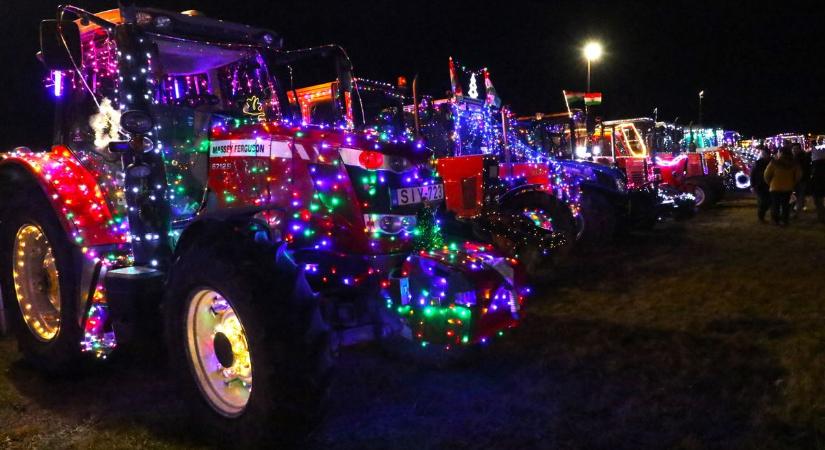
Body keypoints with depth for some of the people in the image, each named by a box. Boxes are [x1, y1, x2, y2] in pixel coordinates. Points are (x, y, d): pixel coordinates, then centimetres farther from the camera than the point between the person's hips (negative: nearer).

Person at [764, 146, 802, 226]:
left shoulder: (774, 163, -12)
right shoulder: (793, 164, 0)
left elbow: (767, 174, -9)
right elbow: (798, 175, 3)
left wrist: (769, 183, 7)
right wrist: (792, 183, 15)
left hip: (775, 187, -3)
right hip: (788, 188, 3)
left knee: (775, 205, 6)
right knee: (785, 205, 11)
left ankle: (775, 220, 7)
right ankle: (785, 220, 11)